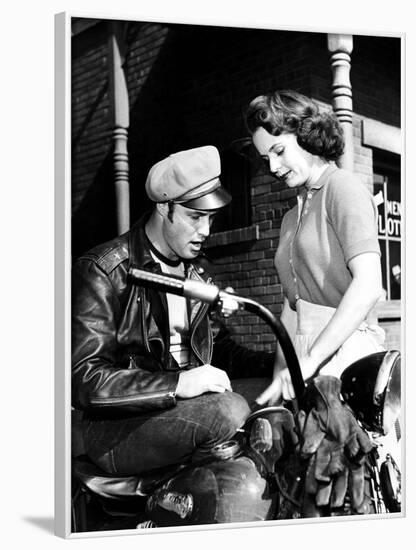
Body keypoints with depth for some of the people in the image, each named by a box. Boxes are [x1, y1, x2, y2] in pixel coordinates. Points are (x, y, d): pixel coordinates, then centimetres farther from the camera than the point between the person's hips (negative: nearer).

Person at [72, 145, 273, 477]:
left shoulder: (197, 270, 15)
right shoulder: (102, 271, -11)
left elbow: (219, 348, 20)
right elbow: (83, 380, -19)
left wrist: (279, 364, 1)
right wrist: (176, 384, -30)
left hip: (192, 407, 7)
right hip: (117, 430, -7)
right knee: (229, 411, -30)